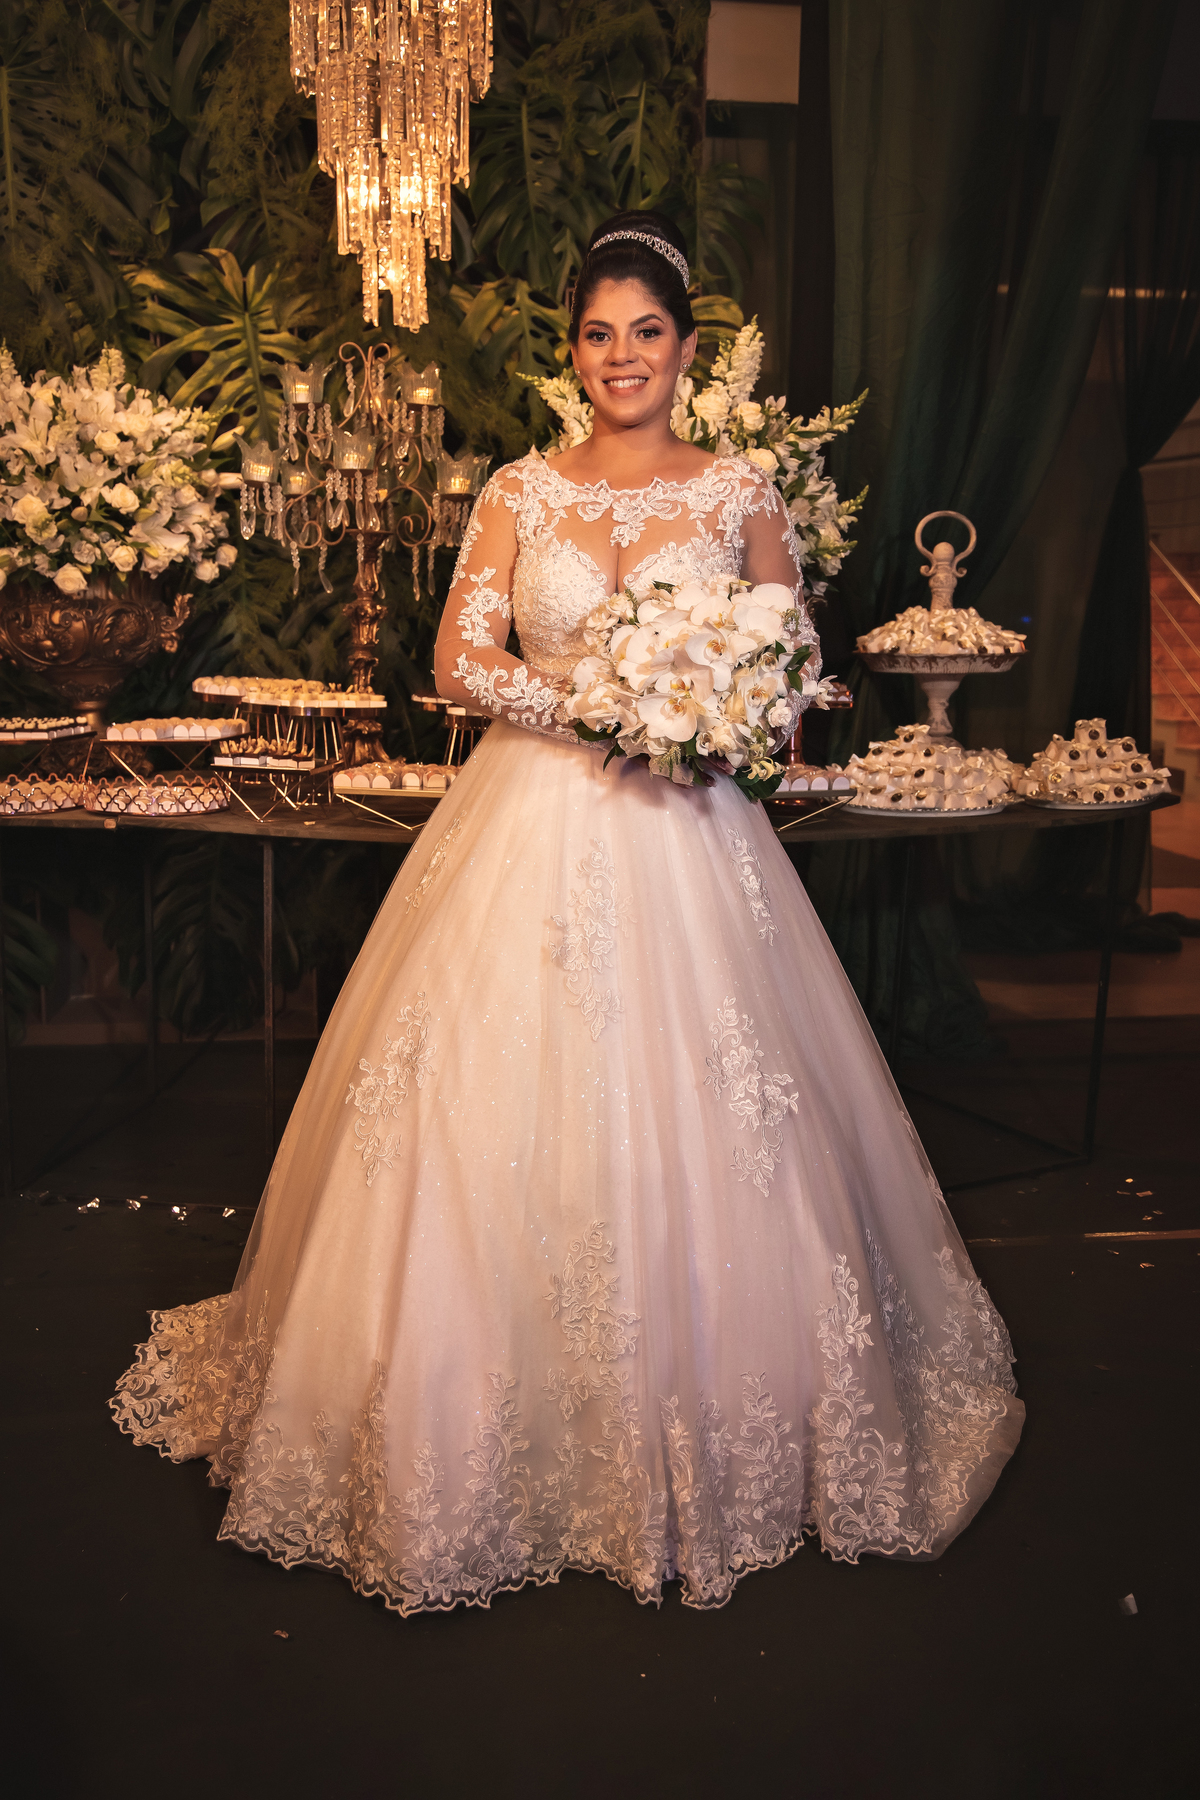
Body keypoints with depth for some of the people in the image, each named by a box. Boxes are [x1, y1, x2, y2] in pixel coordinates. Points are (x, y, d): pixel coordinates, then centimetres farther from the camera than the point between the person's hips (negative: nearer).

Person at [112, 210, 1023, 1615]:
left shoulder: (741, 493, 7)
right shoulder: (519, 492, 7)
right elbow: (461, 666, 0)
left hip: (683, 841, 0)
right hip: (533, 830, 1)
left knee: (699, 1141, 1)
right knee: (499, 1122, 0)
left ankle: (712, 1437, 22)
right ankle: (503, 1432, 19)